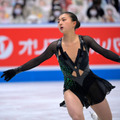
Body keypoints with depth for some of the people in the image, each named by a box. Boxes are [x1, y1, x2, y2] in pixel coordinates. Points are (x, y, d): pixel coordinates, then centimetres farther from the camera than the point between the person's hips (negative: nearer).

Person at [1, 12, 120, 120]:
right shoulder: (55, 46, -9)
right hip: (71, 88, -1)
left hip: (91, 84, 1)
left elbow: (104, 52, -4)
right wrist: (16, 70, -3)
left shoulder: (85, 40, -10)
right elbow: (37, 60, -1)